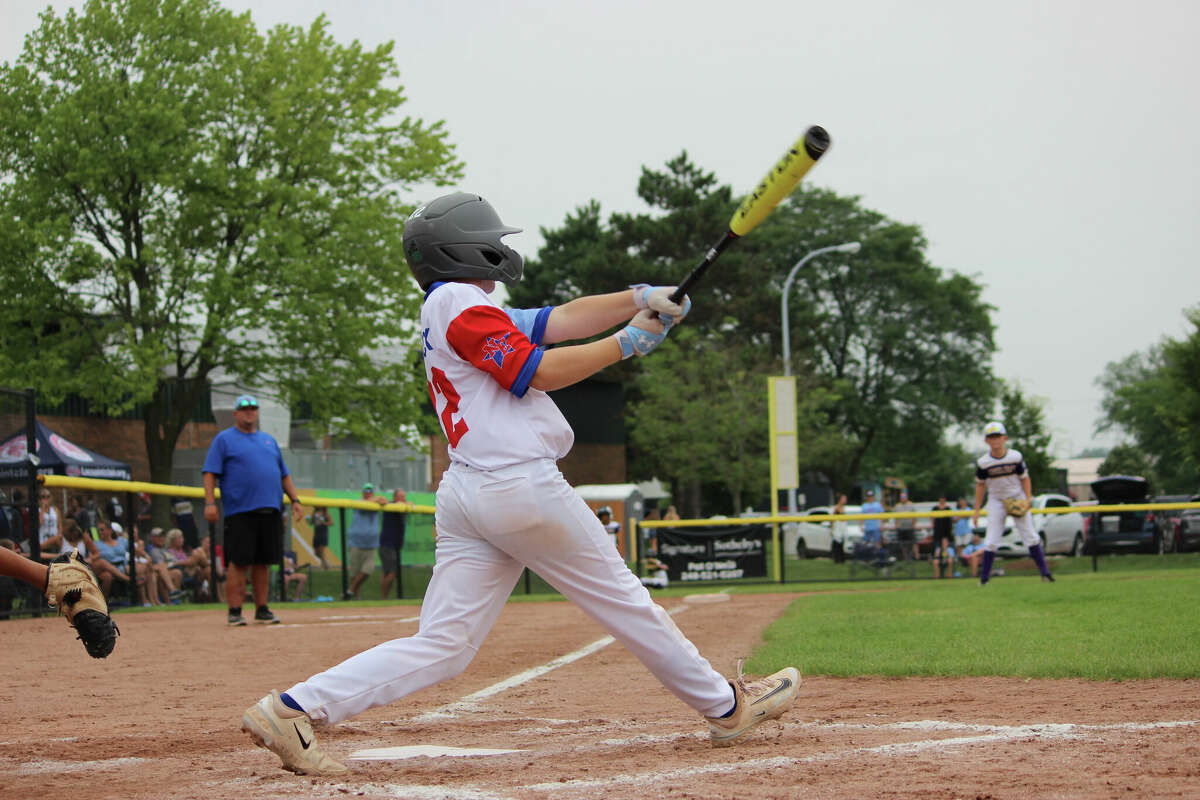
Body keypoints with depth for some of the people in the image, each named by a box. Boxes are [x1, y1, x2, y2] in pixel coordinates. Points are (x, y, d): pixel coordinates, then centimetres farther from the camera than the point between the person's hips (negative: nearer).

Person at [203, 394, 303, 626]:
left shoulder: (269, 440, 21)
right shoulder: (224, 439, 5)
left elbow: (284, 474, 25)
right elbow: (210, 473, -2)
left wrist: (295, 499, 15)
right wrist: (210, 503, -14)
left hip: (269, 511, 5)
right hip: (240, 511, -5)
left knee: (263, 561, 6)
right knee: (239, 561, -7)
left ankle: (262, 609, 12)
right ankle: (234, 611, -4)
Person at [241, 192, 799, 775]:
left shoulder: (457, 307, 25)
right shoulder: (458, 300, -4)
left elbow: (564, 320, 18)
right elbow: (538, 372, -10)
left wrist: (638, 299, 5)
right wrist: (627, 342, -3)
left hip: (463, 497, 8)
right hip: (522, 486, -8)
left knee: (442, 644, 0)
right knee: (622, 601, 6)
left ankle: (294, 709, -13)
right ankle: (726, 706, 20)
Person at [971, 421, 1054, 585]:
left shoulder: (1016, 457, -11)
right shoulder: (983, 463, -11)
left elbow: (1024, 479, 1)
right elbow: (980, 485, 1)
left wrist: (1028, 499, -9)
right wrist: (976, 510, 1)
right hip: (996, 501, 0)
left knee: (1030, 536, -1)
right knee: (991, 540, -5)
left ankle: (1045, 572, 5)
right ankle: (984, 578, 2)